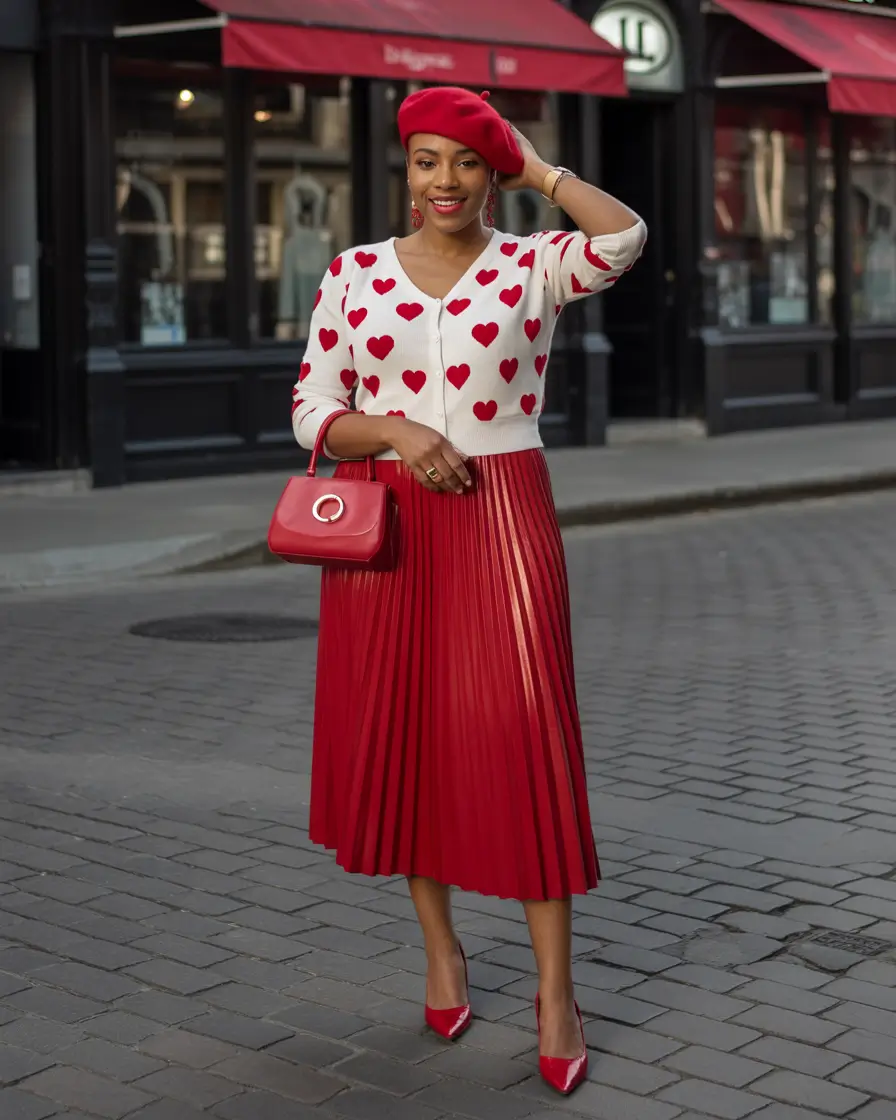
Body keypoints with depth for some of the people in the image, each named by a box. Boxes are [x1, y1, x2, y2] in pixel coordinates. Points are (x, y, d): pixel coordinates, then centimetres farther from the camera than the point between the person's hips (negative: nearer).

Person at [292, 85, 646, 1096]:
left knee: (523, 738, -6)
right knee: (399, 736, 8)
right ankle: (440, 946, 27)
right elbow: (313, 409, 5)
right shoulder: (353, 273, 6)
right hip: (387, 524, 3)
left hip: (503, 521, -2)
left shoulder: (532, 267, 0)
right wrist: (392, 431, -14)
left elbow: (626, 235, -20)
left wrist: (536, 169, -7)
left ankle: (554, 987, 1)